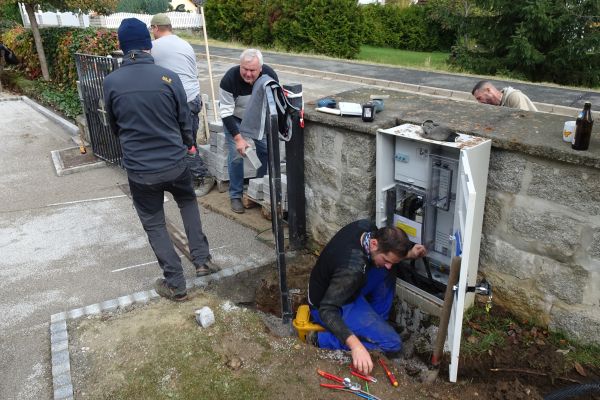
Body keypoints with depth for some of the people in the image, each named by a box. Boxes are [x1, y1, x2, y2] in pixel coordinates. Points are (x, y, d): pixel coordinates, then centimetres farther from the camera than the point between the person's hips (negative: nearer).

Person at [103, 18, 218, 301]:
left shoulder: (111, 82, -8)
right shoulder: (168, 77, -9)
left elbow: (114, 126, 7)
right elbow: (184, 119, 2)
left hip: (139, 169, -1)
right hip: (175, 161, 1)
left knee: (154, 224, 14)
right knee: (188, 202, 28)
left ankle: (175, 284, 19)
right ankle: (202, 259, 25)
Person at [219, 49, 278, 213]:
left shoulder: (270, 75, -25)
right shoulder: (229, 79, -32)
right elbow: (226, 112, -27)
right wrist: (238, 138, -32)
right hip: (234, 118, -3)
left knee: (266, 150, -3)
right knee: (236, 155, -10)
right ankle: (235, 195, 7)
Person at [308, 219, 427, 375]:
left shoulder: (366, 226, -14)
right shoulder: (353, 268, -38)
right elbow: (327, 310, -38)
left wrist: (409, 253, -9)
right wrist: (355, 345, -47)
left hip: (335, 288, 9)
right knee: (392, 345, -13)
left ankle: (376, 323, 10)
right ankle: (322, 339, -8)